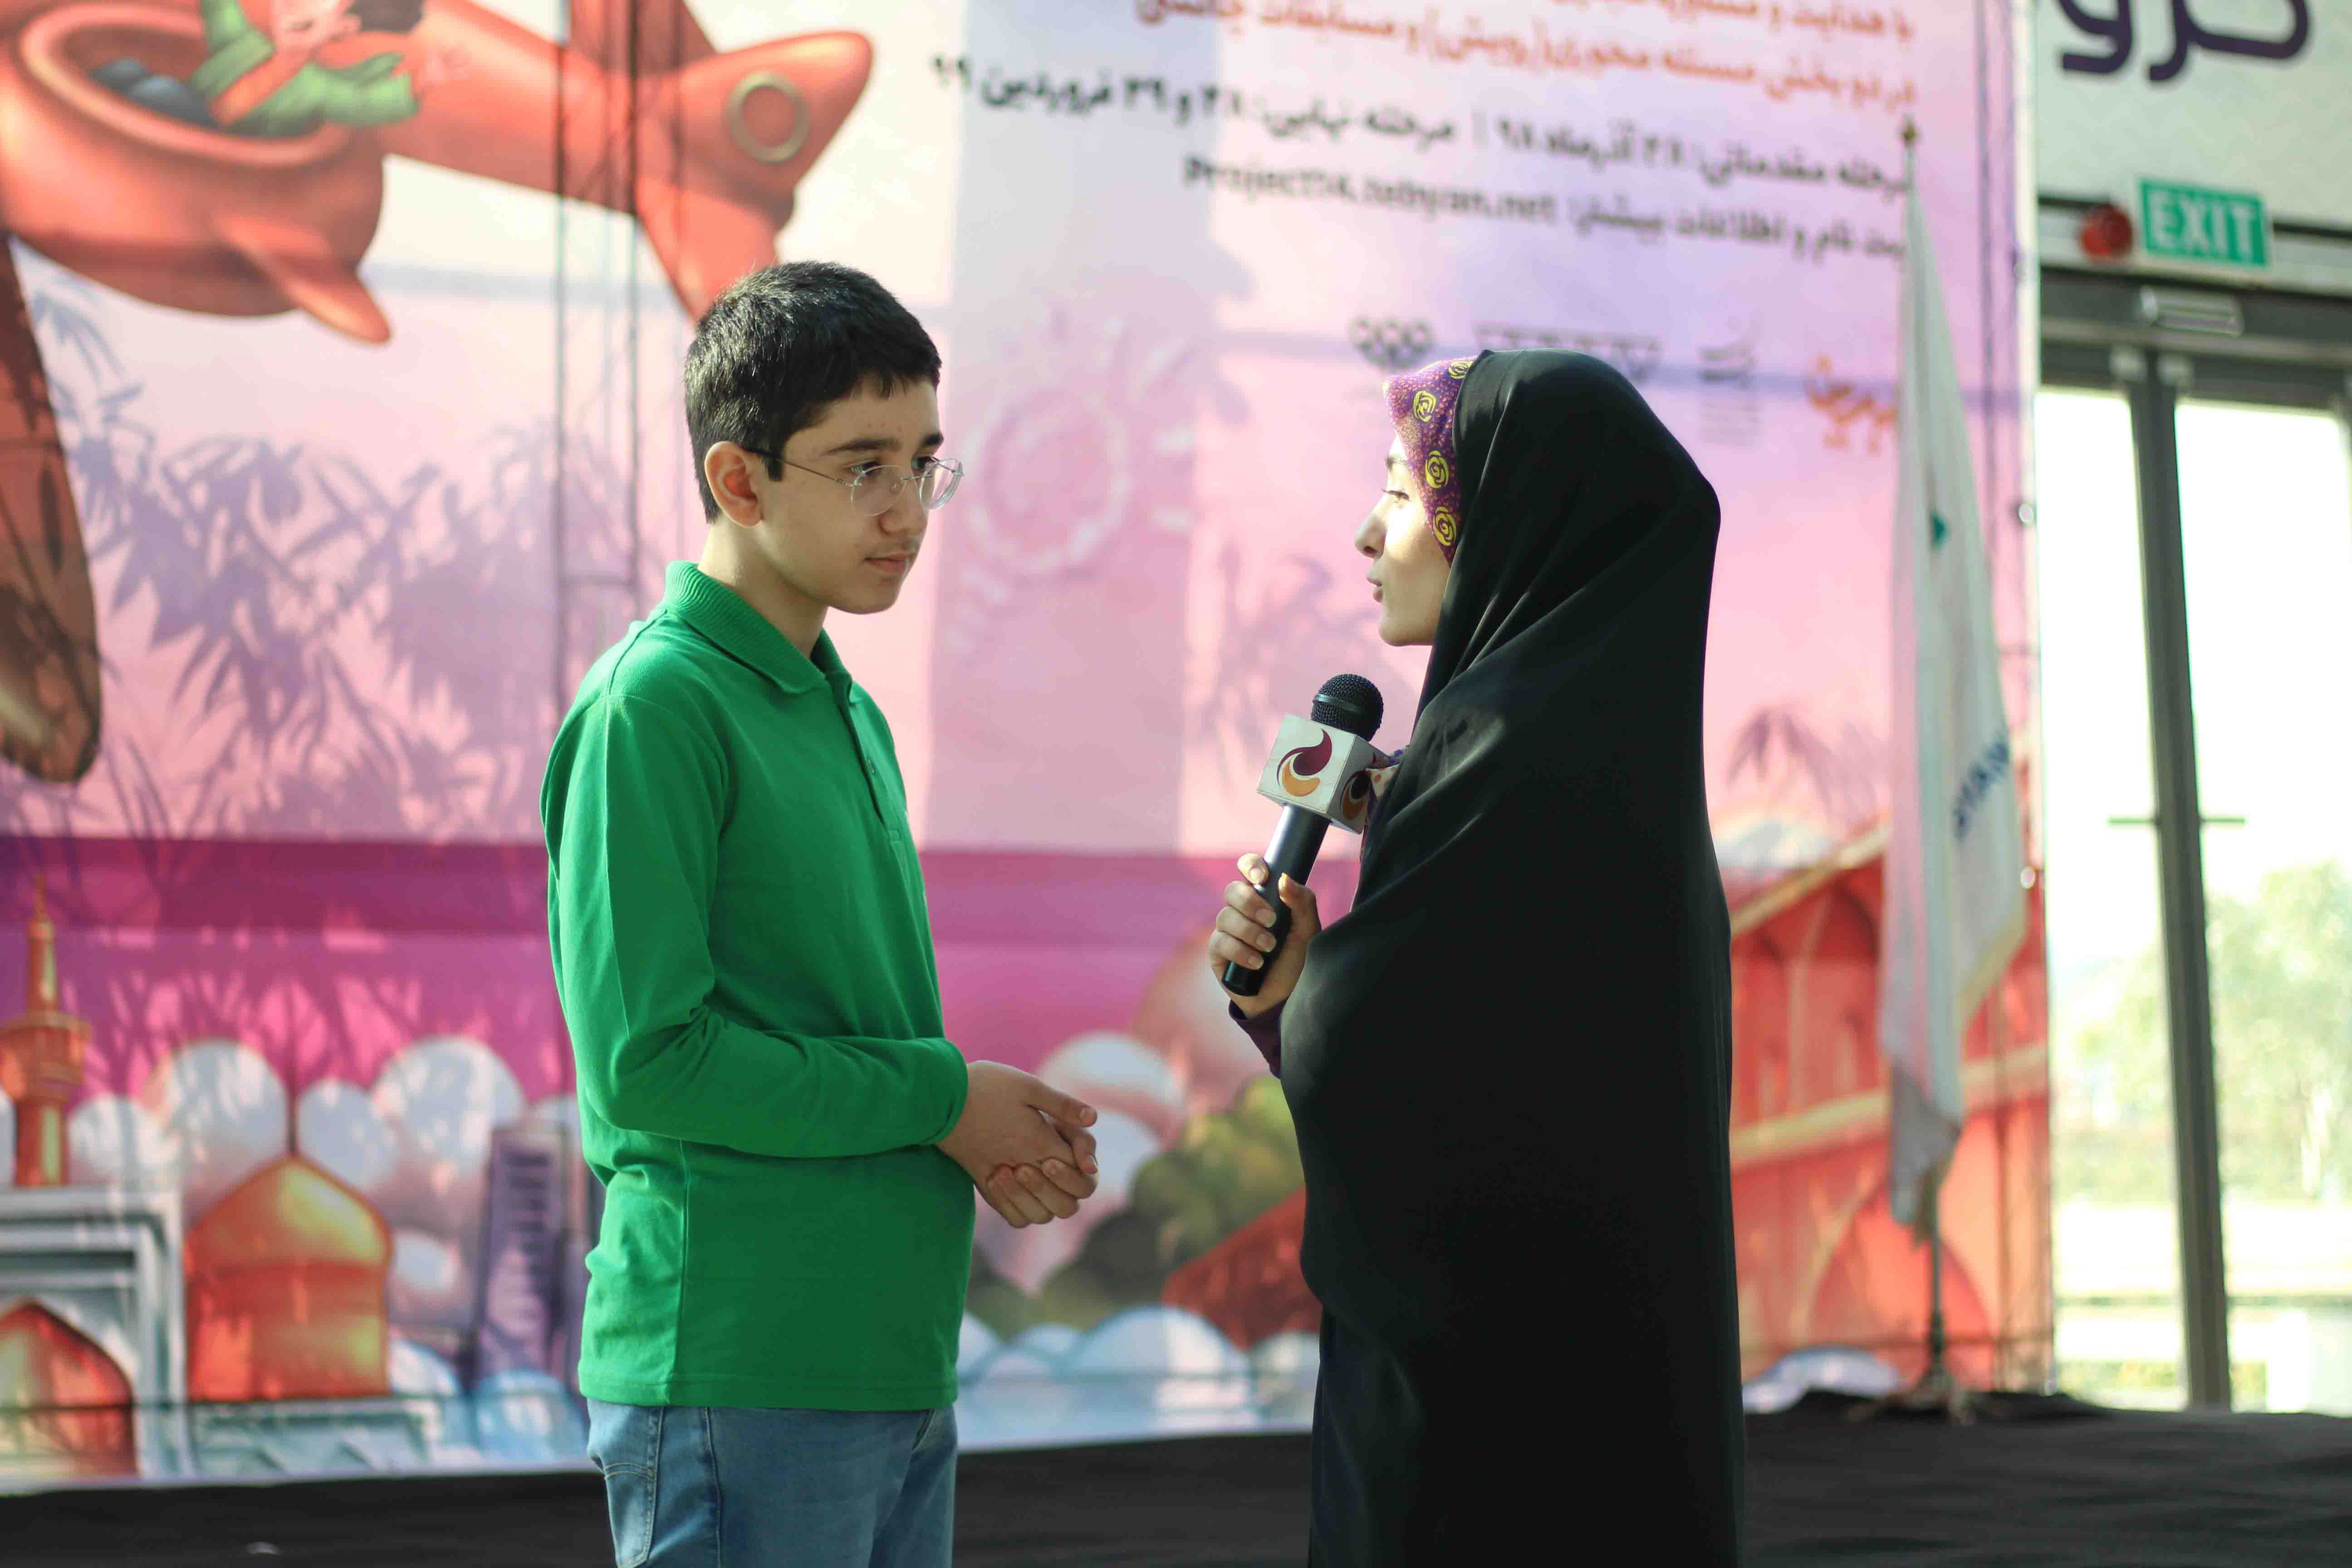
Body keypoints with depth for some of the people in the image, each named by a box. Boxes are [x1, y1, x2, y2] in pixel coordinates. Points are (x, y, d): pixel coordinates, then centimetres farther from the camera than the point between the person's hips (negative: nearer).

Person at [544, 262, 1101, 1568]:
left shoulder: (851, 715, 15)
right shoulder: (655, 704, -11)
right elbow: (647, 1055, -18)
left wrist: (992, 1129, 1)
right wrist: (939, 1096, -11)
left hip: (896, 1363, 8)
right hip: (737, 1382, -8)